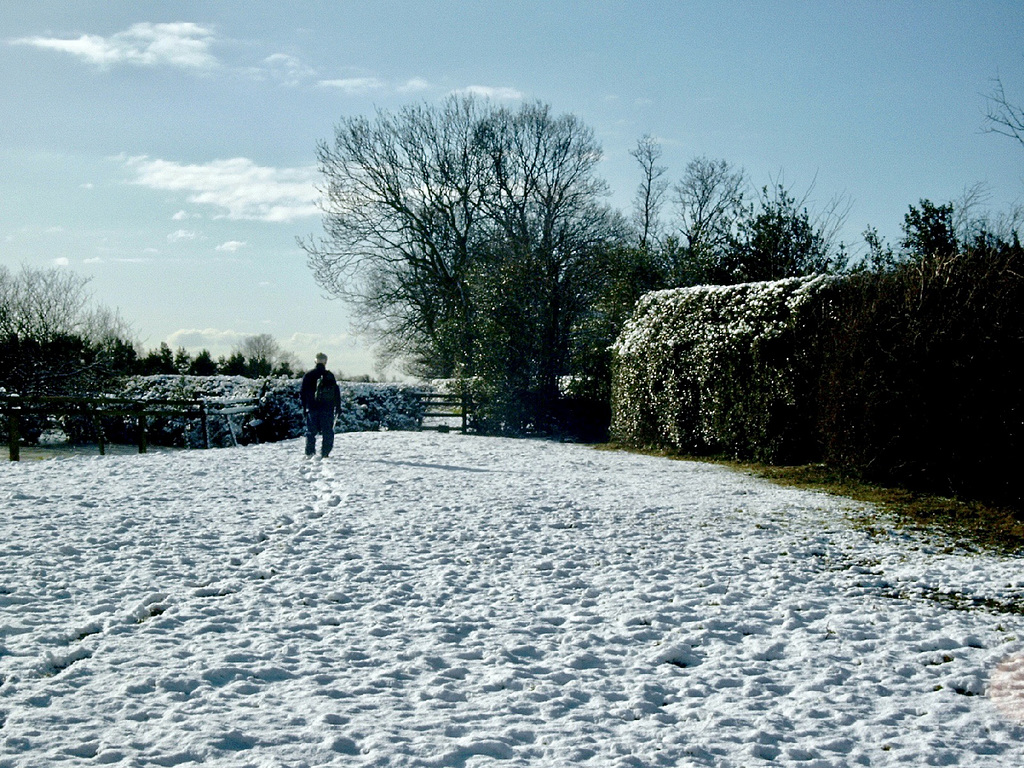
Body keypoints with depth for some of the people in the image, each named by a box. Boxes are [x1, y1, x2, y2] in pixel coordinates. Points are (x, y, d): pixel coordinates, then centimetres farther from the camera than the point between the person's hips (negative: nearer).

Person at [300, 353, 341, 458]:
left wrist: (304, 407, 11)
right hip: (327, 409, -1)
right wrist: (338, 406, 7)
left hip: (312, 408, 1)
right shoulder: (330, 375, -1)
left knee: (311, 431, 9)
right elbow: (336, 392, 0)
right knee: (327, 432, 4)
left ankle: (309, 453, 4)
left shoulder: (308, 375, 2)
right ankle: (325, 453, -2)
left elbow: (302, 393, 4)